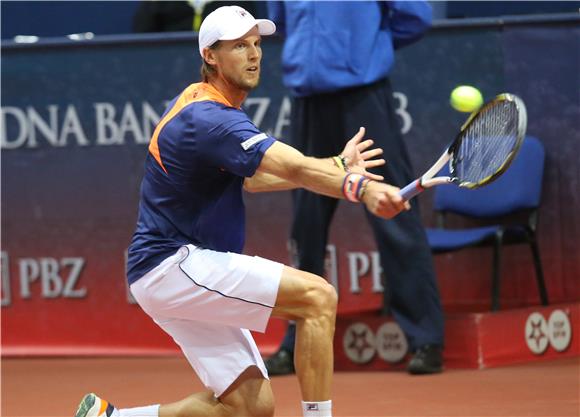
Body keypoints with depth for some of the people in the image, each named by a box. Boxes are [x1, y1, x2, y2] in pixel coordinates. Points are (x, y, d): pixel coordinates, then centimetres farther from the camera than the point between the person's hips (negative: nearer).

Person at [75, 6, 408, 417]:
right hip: (173, 264, -10)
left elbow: (248, 178, 23)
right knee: (317, 297, -21)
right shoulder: (212, 121, -20)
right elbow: (295, 168, -35)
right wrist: (361, 188, -49)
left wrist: (337, 167, 16)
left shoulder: (196, 104, 13)